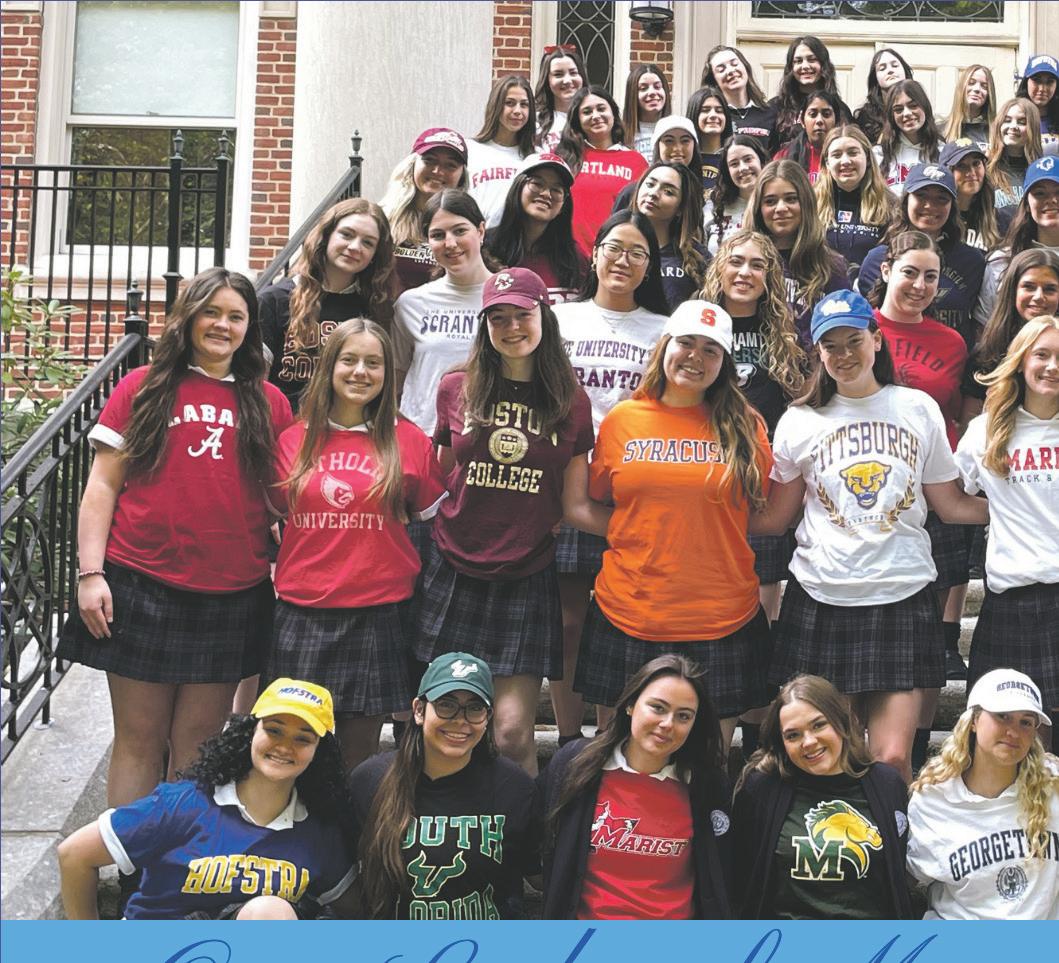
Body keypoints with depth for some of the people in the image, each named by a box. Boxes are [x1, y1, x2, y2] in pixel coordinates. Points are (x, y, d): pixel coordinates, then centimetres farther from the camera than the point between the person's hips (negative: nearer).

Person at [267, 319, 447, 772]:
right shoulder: (294, 439, 6)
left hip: (378, 613, -1)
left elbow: (436, 518, 10)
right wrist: (279, 571, 9)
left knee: (359, 752, 6)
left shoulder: (409, 440, 2)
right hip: (302, 612, 1)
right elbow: (271, 516, 18)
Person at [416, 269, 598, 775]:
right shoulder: (456, 389, 3)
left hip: (527, 579, -1)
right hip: (452, 573, 1)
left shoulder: (571, 403, 3)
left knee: (513, 734, -5)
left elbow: (576, 504, 4)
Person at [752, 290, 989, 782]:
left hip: (903, 596, 0)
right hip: (819, 598, 0)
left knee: (892, 759, -4)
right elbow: (773, 518, 7)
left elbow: (951, 505, 11)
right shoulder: (799, 421, 6)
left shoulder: (919, 409, 8)